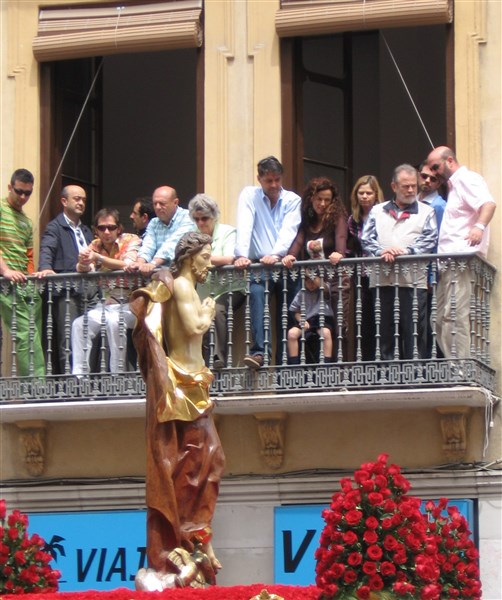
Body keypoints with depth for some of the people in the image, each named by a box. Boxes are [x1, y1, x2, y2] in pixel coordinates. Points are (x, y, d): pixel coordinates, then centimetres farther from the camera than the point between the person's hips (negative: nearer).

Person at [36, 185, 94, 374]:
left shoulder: (86, 231, 27)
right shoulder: (55, 227, 3)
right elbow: (46, 250, -13)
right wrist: (46, 269, -32)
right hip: (66, 293, -7)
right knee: (68, 342, -11)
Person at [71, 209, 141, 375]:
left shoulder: (131, 241, -7)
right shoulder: (95, 245, 7)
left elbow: (129, 265, -26)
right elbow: (83, 270, -9)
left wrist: (98, 258, -37)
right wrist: (83, 263, -35)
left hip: (130, 304, -6)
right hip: (106, 304, 6)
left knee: (113, 322, -31)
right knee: (79, 324, -11)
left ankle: (117, 375, -23)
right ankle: (78, 375, -7)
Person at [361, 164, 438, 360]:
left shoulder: (426, 212, 13)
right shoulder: (377, 211, 20)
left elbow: (429, 241, 0)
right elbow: (366, 239, 8)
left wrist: (406, 251, -16)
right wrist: (381, 252, -13)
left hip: (413, 280, -2)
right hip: (382, 280, 2)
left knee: (414, 333, -6)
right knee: (385, 331, 3)